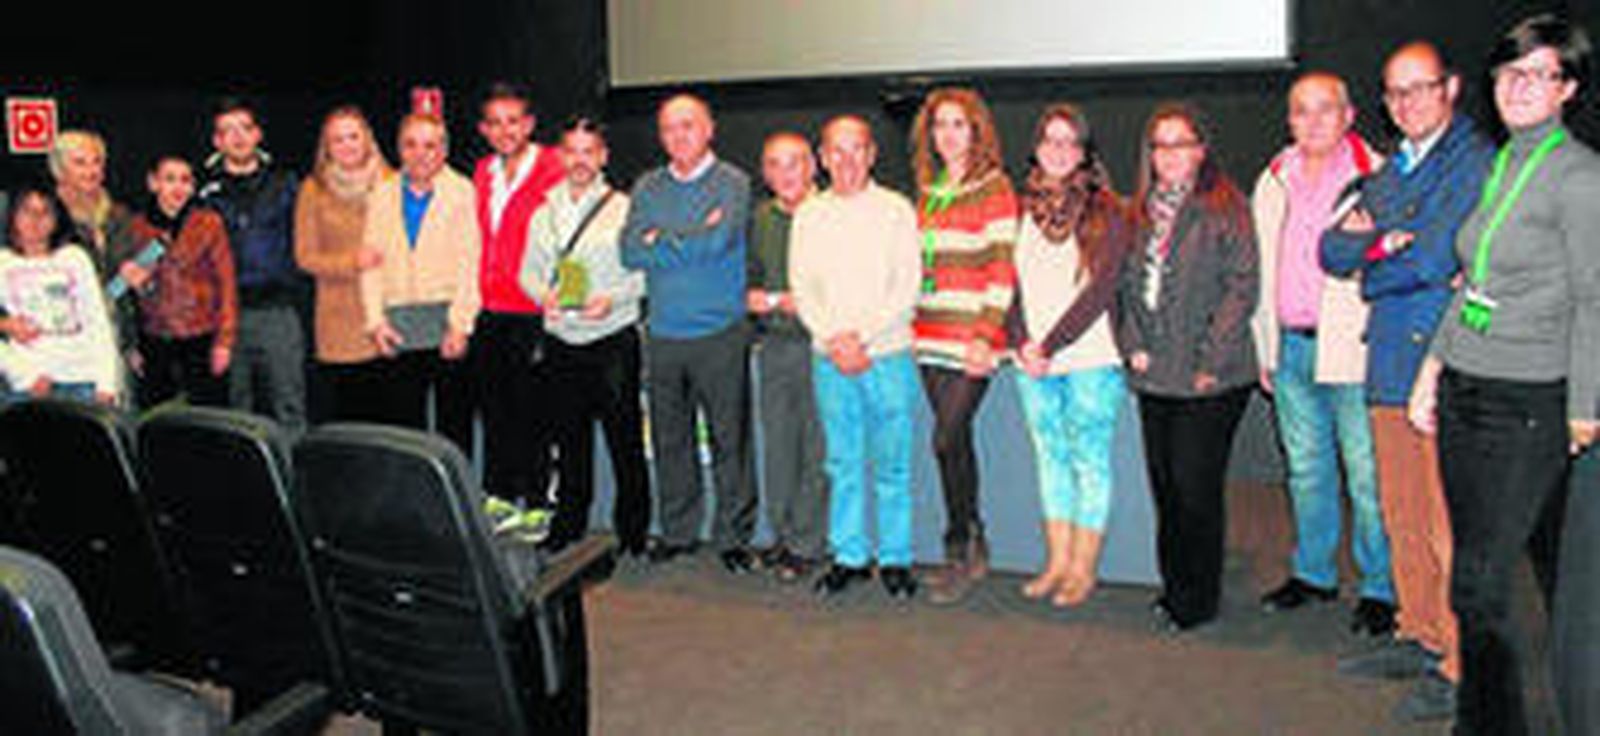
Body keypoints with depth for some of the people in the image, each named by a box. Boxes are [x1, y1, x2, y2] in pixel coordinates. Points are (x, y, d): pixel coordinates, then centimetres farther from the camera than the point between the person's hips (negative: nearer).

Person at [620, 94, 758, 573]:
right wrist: (693, 241, -8)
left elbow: (718, 241, -16)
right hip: (663, 334, 4)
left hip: (719, 334, -4)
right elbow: (630, 253, -1)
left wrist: (662, 241, -4)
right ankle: (677, 532, 23)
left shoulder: (731, 183, 0)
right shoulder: (647, 188, 12)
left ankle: (733, 536, 11)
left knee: (729, 439, 0)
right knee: (669, 439, 10)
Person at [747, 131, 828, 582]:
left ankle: (807, 544, 10)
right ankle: (783, 535, 23)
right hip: (774, 345, 5)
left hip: (817, 343, -5)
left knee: (816, 447, -1)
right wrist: (752, 296, 2)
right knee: (777, 444, 10)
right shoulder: (760, 219, 12)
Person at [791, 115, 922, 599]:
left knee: (892, 465, 3)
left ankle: (895, 559, 14)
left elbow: (907, 286, -4)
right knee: (843, 463, 8)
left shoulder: (896, 210, 2)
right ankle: (848, 556, 18)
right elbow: (801, 287, 5)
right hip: (829, 359, 2)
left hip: (887, 354, -2)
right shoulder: (808, 215, 9)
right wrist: (833, 339, -9)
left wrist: (860, 335, -11)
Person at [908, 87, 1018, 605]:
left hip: (971, 337, -6)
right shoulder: (927, 190, 16)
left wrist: (986, 335, -17)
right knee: (954, 441, 10)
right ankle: (974, 547, 20)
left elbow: (1003, 269, -9)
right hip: (930, 337, 6)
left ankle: (960, 552, 2)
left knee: (947, 440, -11)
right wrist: (914, 326, 13)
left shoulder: (994, 188, -4)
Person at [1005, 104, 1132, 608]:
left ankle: (1083, 569, 9)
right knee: (1051, 458, 11)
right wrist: (1022, 342, -4)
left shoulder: (1105, 211, -4)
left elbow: (1100, 289, -11)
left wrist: (1050, 345, -13)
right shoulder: (1023, 209, 11)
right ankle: (1057, 561, 20)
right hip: (1033, 360, 5)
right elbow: (1011, 282, 10)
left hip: (1090, 357, -5)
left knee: (1090, 461, 1)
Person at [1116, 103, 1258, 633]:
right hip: (1154, 374, 5)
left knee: (1196, 488, -2)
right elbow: (1124, 285, 15)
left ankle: (1197, 599, 11)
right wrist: (1131, 343, 1)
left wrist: (1211, 361, -13)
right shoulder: (1139, 214, 14)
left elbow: (1242, 287, -8)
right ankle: (1174, 586, 23)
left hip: (1208, 378, -5)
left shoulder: (1224, 209, -3)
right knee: (1165, 485, 10)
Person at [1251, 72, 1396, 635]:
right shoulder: (1273, 181, 12)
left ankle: (1380, 588, 12)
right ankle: (1313, 573, 29)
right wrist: (1266, 348, 14)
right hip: (1290, 347, 6)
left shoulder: (1375, 179, -6)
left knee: (1367, 476, 0)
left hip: (1350, 351, -6)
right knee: (1306, 468, 16)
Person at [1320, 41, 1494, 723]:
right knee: (1403, 516, 14)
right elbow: (1334, 251, 14)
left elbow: (1431, 260, -15)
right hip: (1391, 365, 8)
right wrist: (1382, 240, -4)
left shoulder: (1476, 161, -7)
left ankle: (1457, 667, 4)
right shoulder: (1390, 170, 19)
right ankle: (1417, 635, 26)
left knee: (1448, 525, -4)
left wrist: (1374, 266, 1)